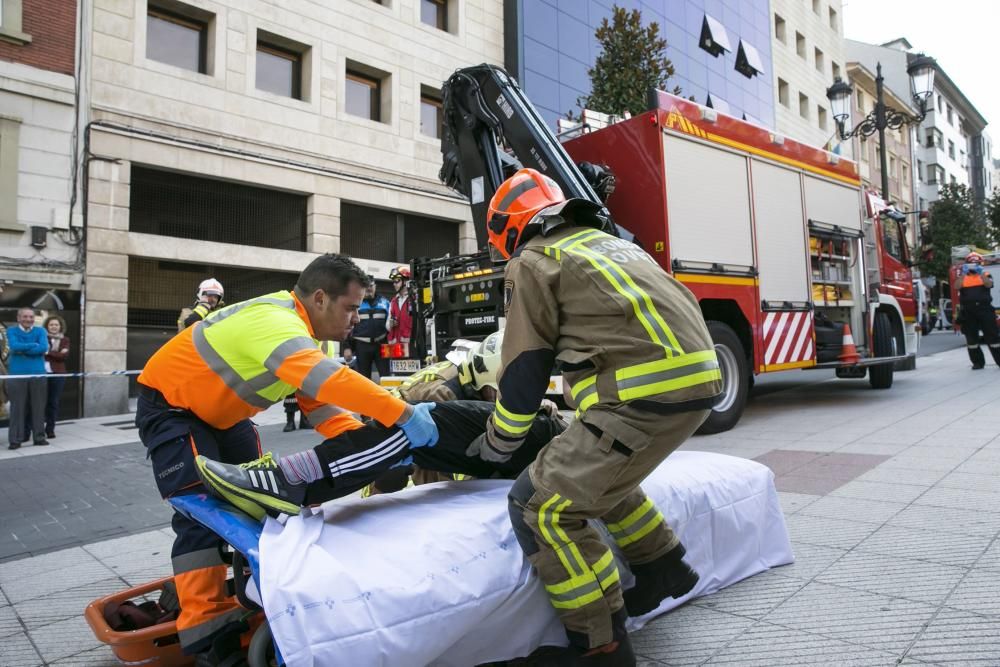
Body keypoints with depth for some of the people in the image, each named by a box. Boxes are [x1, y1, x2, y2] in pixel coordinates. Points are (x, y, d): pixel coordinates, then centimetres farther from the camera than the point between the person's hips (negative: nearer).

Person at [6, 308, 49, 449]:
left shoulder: (40, 331, 7)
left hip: (38, 374, 1)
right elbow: (14, 346, -14)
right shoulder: (12, 331, 5)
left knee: (38, 407, 6)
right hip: (17, 374, -1)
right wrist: (34, 345, -9)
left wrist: (23, 350, -12)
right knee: (17, 408, 0)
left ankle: (39, 437, 14)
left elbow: (44, 348, -10)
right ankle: (15, 439, 6)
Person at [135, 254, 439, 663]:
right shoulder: (274, 321, -34)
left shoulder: (298, 332, -3)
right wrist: (403, 415, -53)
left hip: (219, 413, 10)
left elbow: (322, 404, -7)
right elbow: (329, 380, -50)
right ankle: (206, 625, -4)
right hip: (169, 406, -9)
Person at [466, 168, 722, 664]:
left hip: (646, 391, -9)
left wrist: (497, 445, 18)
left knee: (544, 508, -2)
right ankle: (665, 566, 40)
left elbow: (524, 368, 3)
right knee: (601, 478, 29)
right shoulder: (608, 243, 27)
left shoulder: (533, 261, 3)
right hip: (696, 378, 9)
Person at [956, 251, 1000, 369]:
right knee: (971, 337, 4)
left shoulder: (986, 274, 10)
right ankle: (978, 362, 13)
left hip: (984, 309, -1)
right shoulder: (963, 277, 10)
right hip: (968, 311, 1)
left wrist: (981, 273, -25)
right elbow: (957, 287, -10)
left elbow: (989, 285, -12)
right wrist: (964, 274, -22)